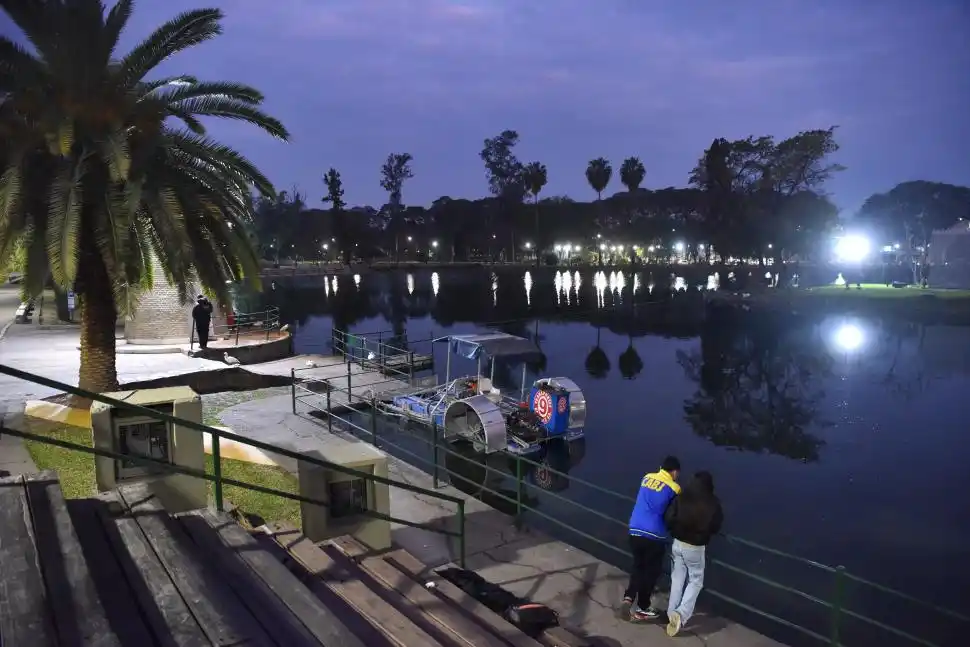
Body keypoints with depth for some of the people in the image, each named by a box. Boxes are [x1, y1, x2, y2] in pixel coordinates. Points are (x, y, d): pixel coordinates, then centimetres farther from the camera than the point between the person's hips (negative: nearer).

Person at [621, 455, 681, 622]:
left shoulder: (647, 478, 7)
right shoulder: (673, 488, -8)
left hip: (635, 531, 5)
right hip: (654, 535, -5)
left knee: (638, 566, 22)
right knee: (651, 571, 13)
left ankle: (628, 597, 5)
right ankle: (641, 610, 22)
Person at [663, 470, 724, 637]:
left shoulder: (681, 497, -10)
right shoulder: (713, 503, -11)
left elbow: (668, 519, -12)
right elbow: (715, 527, -1)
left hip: (678, 543, 2)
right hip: (696, 547, -2)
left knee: (677, 579, 15)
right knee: (695, 581, 11)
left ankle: (672, 613, 19)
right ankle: (681, 614, -6)